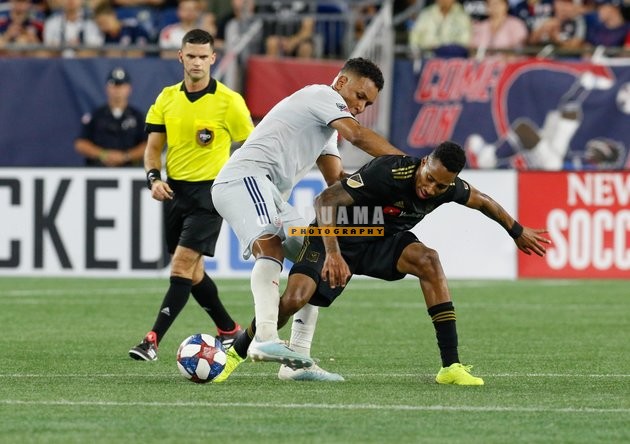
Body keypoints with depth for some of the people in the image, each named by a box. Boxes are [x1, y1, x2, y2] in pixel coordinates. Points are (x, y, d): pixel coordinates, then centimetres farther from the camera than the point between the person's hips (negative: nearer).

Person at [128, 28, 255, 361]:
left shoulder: (229, 102, -8)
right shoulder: (167, 98, 5)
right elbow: (154, 147, 8)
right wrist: (154, 178, -10)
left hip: (209, 191, -6)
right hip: (175, 190, 6)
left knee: (182, 264, -16)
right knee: (191, 270, 13)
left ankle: (153, 340, -20)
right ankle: (229, 331, 32)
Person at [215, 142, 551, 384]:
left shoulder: (448, 187, -15)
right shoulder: (390, 173, -35)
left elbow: (481, 201, 9)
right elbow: (326, 200, -37)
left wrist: (517, 231, 22)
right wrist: (333, 254, -47)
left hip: (383, 241, 5)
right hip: (337, 235, -5)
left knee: (428, 261, -25)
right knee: (293, 299, -24)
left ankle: (451, 366, -22)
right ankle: (234, 354, 3)